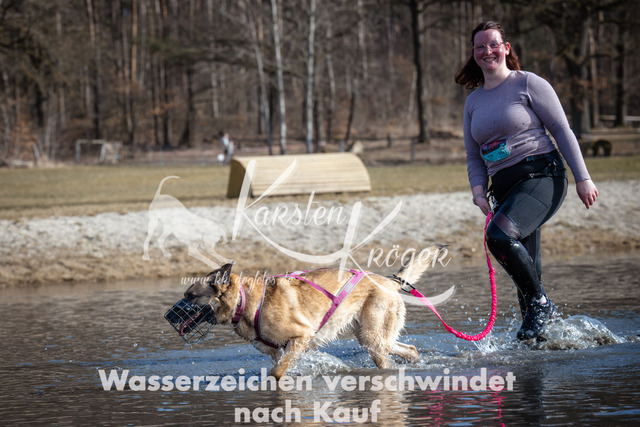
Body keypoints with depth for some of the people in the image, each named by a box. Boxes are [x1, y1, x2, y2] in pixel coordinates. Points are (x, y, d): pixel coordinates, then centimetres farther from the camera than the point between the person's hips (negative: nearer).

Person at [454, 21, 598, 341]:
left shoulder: (528, 84, -1)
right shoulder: (474, 101, 16)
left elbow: (562, 130, -3)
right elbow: (474, 155, 18)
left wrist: (582, 178, -8)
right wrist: (478, 189, -2)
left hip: (542, 175, -6)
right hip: (505, 187, 7)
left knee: (500, 235, -29)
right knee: (526, 267, 5)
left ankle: (540, 303, -14)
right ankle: (536, 332, 15)